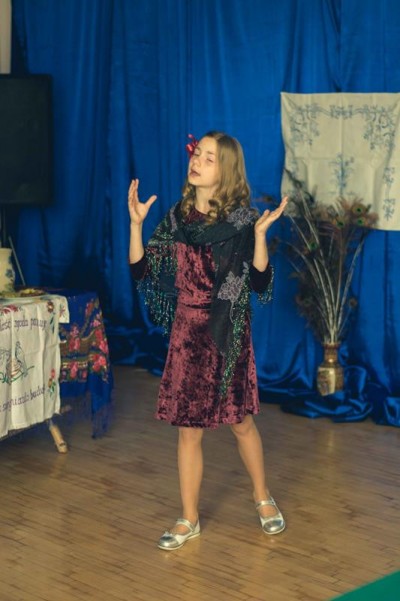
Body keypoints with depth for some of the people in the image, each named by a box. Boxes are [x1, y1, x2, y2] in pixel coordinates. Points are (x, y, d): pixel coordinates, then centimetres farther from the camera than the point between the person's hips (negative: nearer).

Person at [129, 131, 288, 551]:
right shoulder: (178, 216, 3)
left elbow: (260, 284, -14)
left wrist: (260, 233, -24)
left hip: (228, 335, -3)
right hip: (187, 332, 3)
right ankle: (189, 520, 19)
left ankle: (262, 497, 36)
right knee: (188, 429, 7)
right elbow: (140, 271, 2)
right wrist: (136, 222, -6)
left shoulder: (242, 219, -9)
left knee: (241, 422, 11)